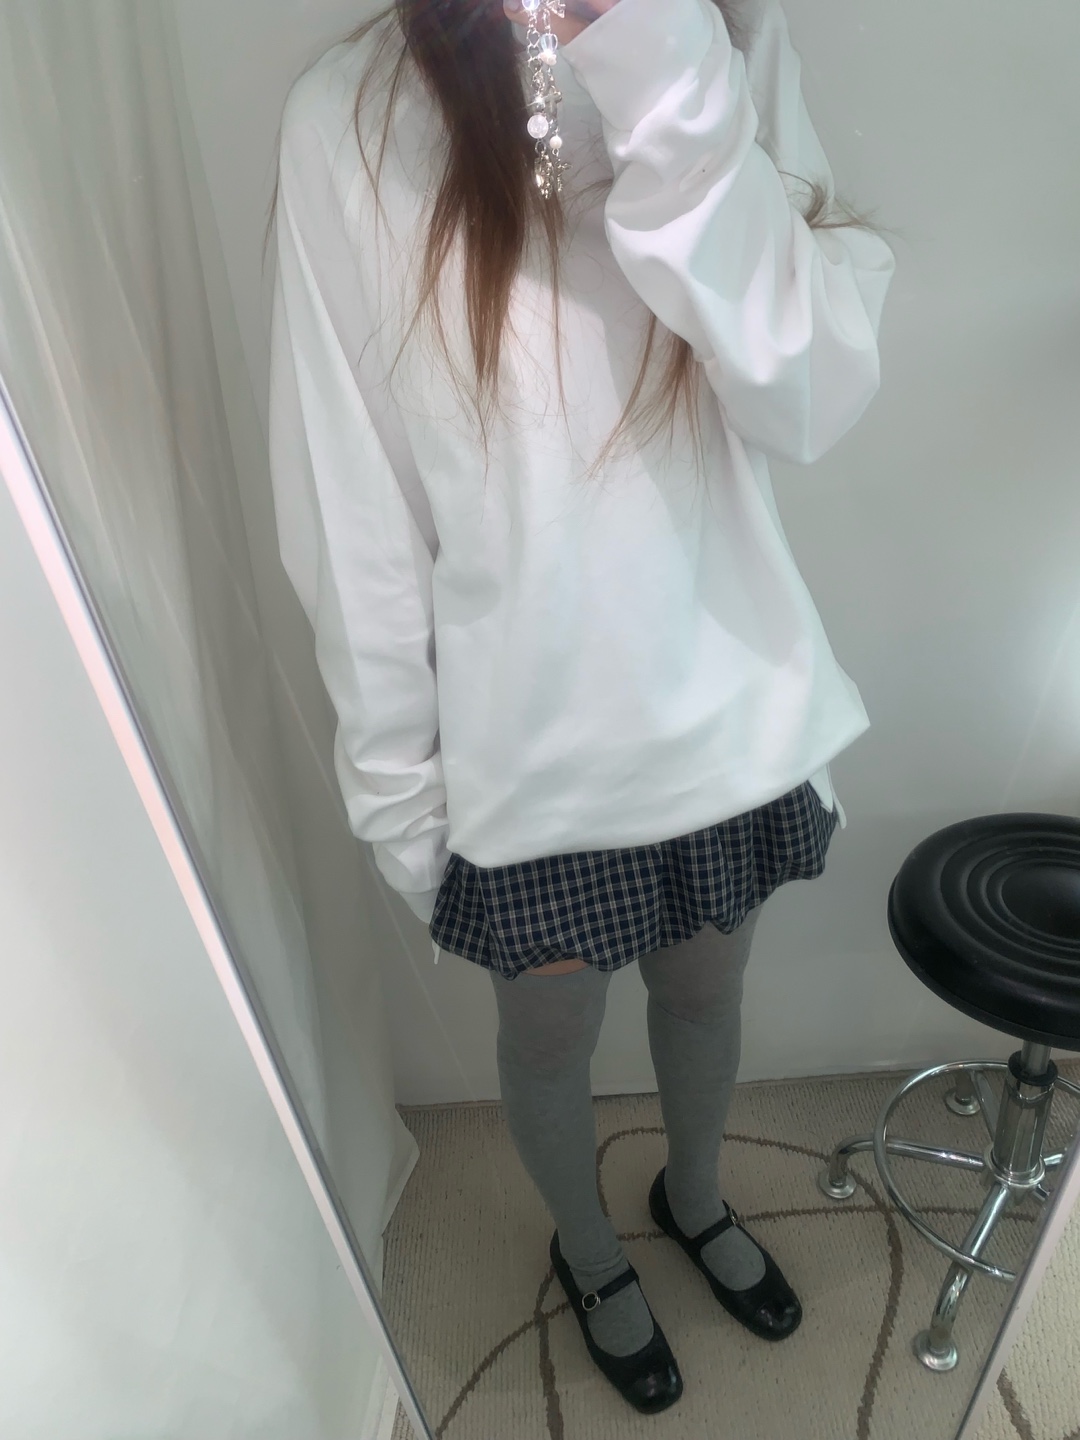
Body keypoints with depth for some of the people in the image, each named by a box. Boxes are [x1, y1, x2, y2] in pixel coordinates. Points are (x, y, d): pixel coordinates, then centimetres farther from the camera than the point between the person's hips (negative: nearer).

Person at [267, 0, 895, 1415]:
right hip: (527, 736, -2)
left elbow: (815, 394, -15)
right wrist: (397, 775, -5)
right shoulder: (354, 117, -8)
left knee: (706, 993, 26)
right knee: (552, 1035, 21)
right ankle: (589, 1250, 57)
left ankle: (695, 1197, 61)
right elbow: (349, 501, -8)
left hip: (729, 696, 3)